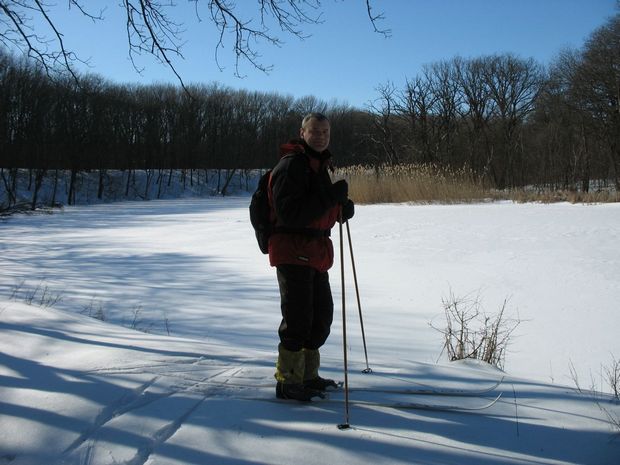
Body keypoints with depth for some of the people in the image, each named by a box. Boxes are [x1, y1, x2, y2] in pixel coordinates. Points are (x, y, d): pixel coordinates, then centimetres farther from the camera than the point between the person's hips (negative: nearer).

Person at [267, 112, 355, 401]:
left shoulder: (322, 164, 17)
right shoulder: (291, 164, -14)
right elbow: (289, 213, -24)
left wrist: (343, 207, 1)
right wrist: (331, 197, -28)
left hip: (316, 252, 10)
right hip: (292, 250, -10)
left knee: (322, 315, 15)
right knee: (298, 318, -6)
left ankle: (308, 374, 27)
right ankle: (288, 381, 5)